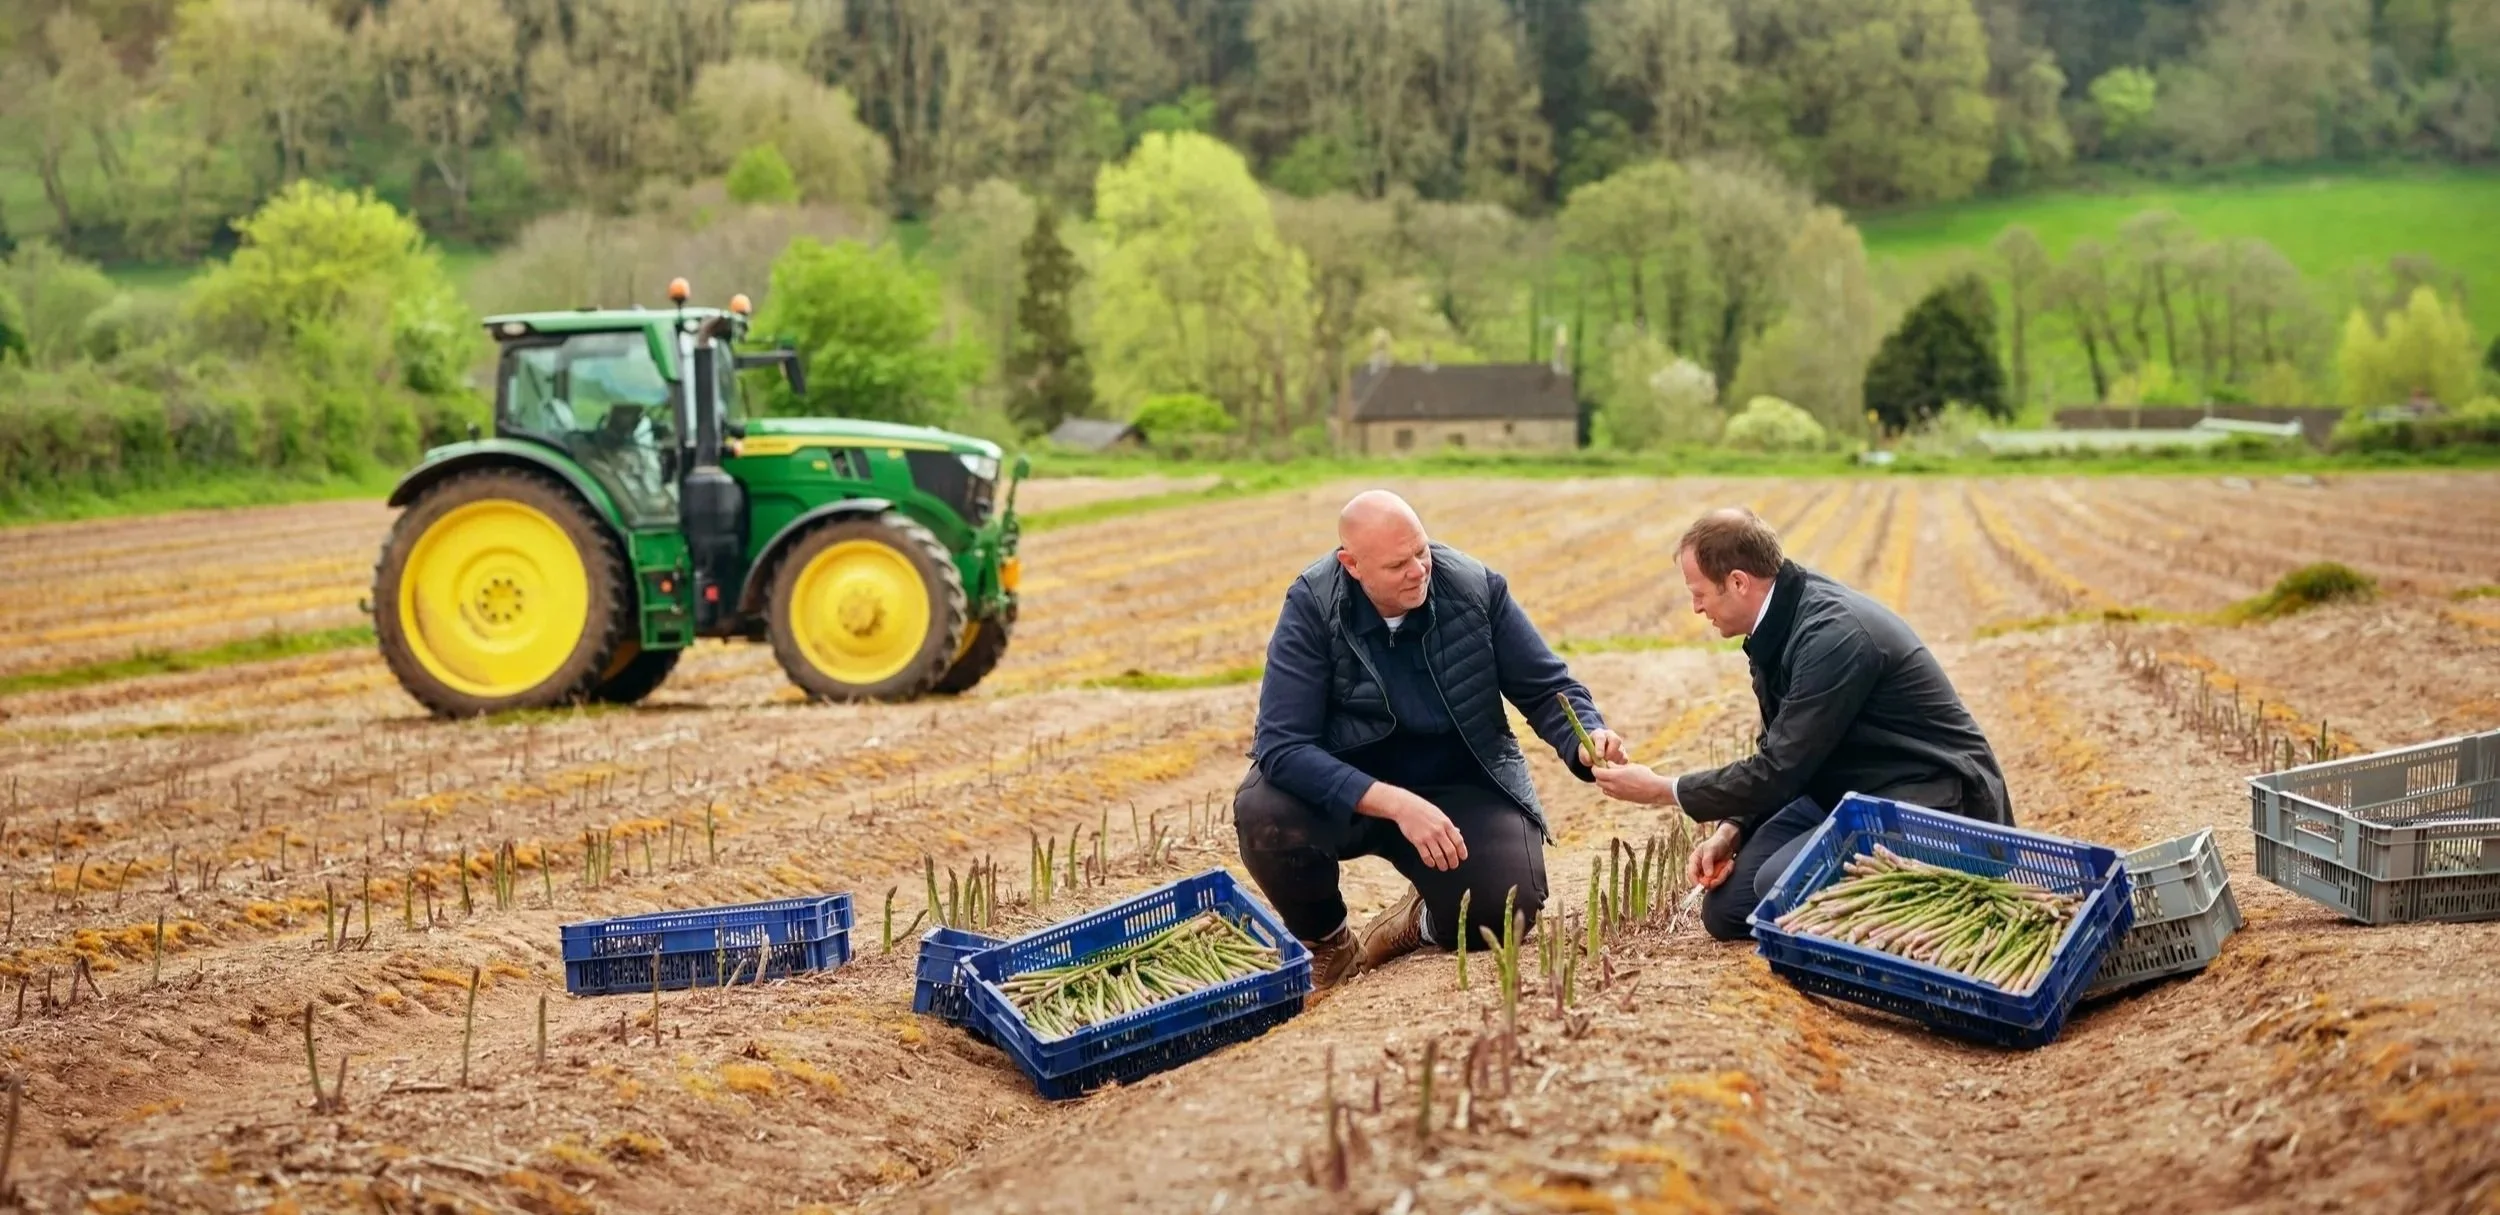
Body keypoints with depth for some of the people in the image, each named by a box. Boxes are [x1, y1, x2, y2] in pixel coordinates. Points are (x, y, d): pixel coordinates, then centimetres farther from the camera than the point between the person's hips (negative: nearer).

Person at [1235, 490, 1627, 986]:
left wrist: (1587, 741, -25)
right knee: (1263, 815, -31)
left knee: (1506, 906, -24)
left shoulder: (1477, 587, -12)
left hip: (1461, 787, 1)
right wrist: (1396, 805, -36)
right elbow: (1282, 745, -25)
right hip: (1347, 791, -1)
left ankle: (1428, 920, 15)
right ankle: (1329, 943, 1)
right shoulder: (1312, 606, -18)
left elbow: (1547, 688, -1)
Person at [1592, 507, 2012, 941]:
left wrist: (1662, 790, -14)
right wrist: (1731, 830, -3)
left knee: (1779, 884, -30)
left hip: (1931, 801, -9)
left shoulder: (1834, 634, -26)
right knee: (1726, 906, 1)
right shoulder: (1779, 625, 1)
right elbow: (1778, 752, 12)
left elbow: (1780, 767, -25)